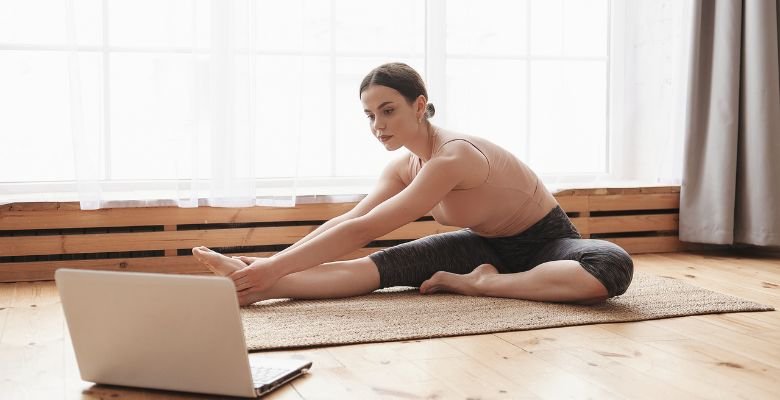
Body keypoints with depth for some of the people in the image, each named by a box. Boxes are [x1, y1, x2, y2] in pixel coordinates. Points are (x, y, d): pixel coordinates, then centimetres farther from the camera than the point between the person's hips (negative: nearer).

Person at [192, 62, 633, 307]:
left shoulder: (452, 158, -32)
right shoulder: (405, 166, -4)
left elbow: (360, 231, -34)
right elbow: (347, 221, -3)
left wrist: (276, 265, -35)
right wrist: (270, 263, -14)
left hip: (545, 243, -6)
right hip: (488, 246, 6)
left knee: (612, 267, -41)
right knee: (388, 264, -19)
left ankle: (477, 283, -29)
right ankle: (255, 288, -35)